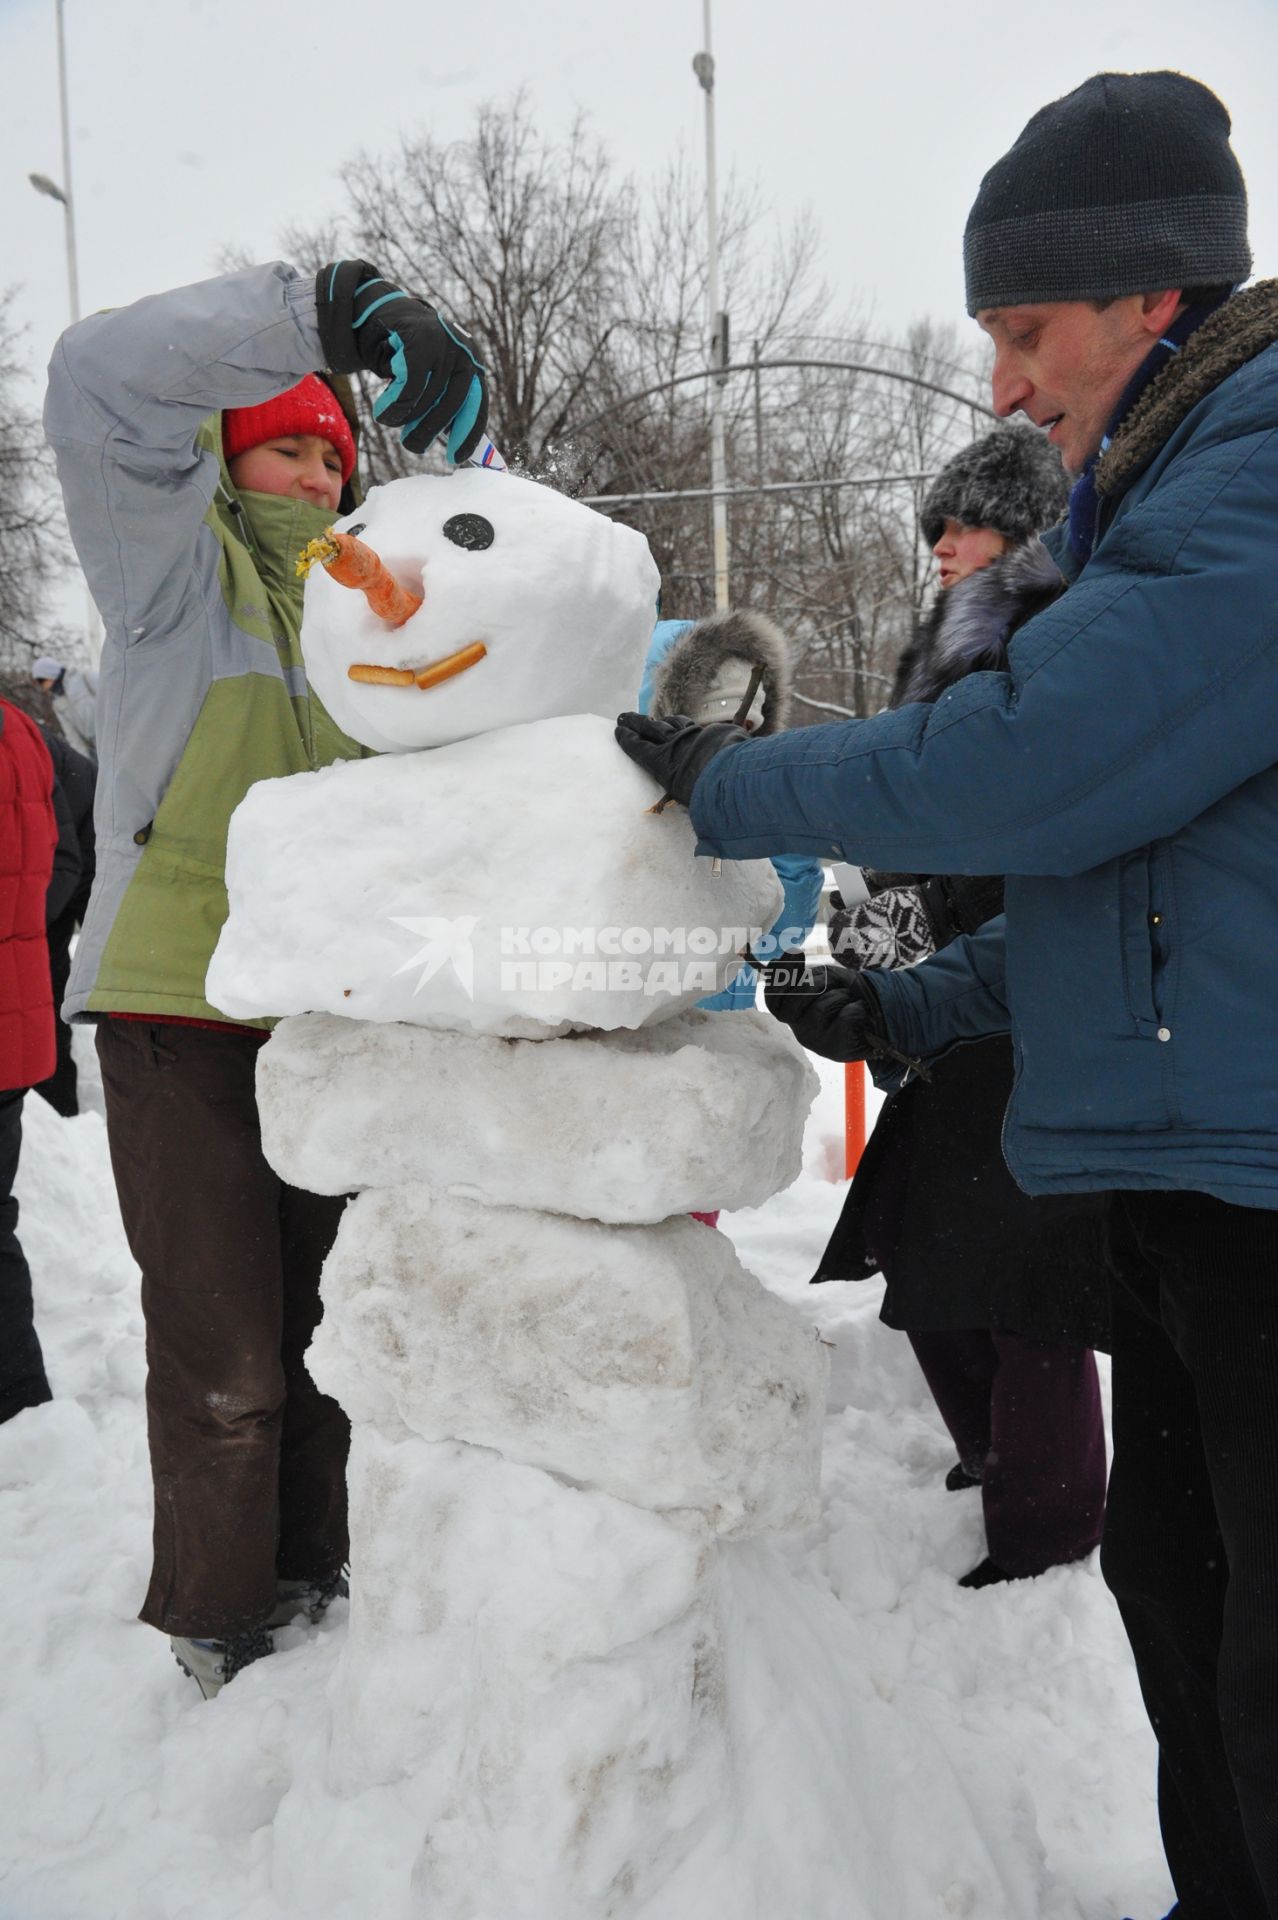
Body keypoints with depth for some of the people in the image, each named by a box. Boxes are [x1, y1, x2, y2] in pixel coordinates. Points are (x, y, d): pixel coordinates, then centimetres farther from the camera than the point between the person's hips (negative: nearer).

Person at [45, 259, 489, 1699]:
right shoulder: (179, 563, -1)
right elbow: (103, 383, -19)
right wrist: (332, 311, -28)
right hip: (180, 1011, -6)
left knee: (322, 1328, 15)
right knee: (225, 1360, -1)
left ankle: (313, 1576, 34)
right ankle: (218, 1630, 20)